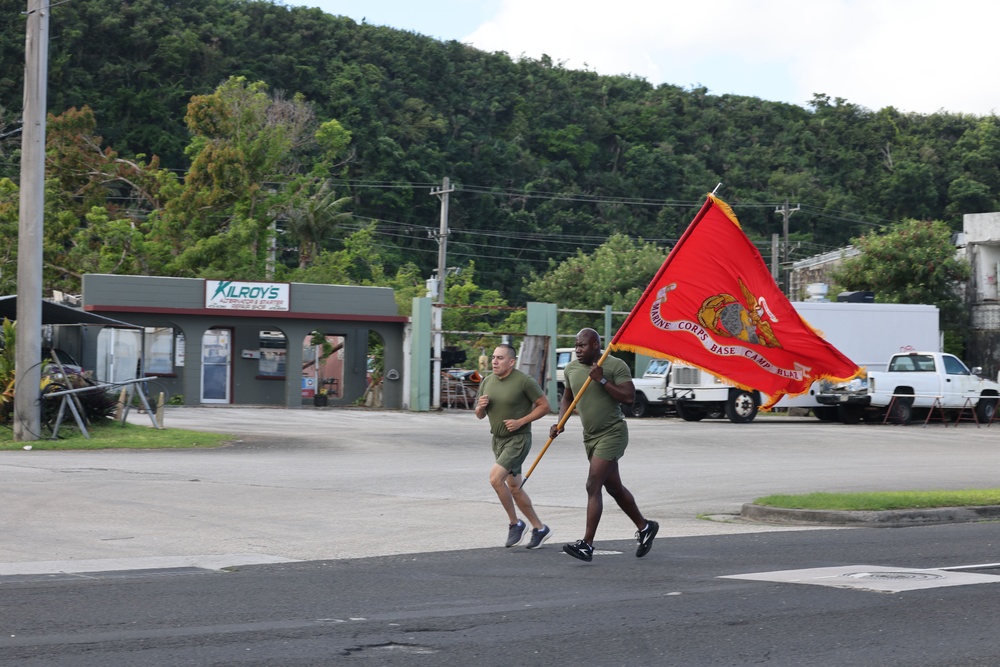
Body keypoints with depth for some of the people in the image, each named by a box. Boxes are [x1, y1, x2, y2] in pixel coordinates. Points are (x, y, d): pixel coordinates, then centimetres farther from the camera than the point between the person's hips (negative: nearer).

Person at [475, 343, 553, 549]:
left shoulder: (525, 381, -14)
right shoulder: (487, 381, 5)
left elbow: (544, 406, -9)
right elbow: (480, 415, 13)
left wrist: (520, 421, -19)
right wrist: (480, 406, -11)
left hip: (518, 439, -7)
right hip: (498, 440, 8)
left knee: (495, 478, -21)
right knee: (514, 488, 12)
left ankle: (515, 523, -4)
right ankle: (539, 528, 25)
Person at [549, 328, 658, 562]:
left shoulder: (616, 366, -13)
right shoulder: (571, 369, 6)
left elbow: (629, 396, -20)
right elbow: (567, 397, 19)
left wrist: (602, 380, -24)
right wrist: (560, 422, 4)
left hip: (612, 433, -7)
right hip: (590, 436, 7)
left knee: (593, 486, -15)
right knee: (614, 488, 16)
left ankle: (587, 544, -15)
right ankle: (644, 527, 35)